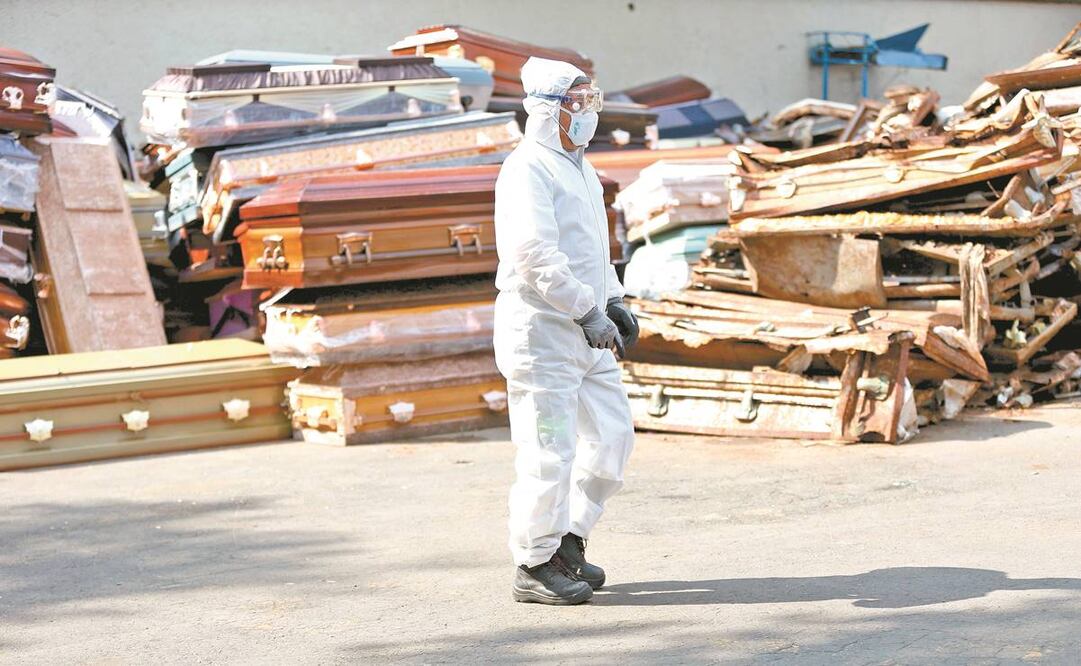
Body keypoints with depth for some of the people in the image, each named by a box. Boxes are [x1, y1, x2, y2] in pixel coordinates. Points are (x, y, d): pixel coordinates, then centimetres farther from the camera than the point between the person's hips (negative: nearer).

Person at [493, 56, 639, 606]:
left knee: (611, 436, 13)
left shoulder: (580, 168, 19)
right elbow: (537, 254, -23)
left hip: (585, 334, 10)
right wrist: (588, 311, -23)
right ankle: (535, 566, 5)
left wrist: (614, 301, 16)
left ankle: (569, 544, 24)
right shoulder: (528, 169, -13)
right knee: (550, 452, -6)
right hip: (541, 329, -10)